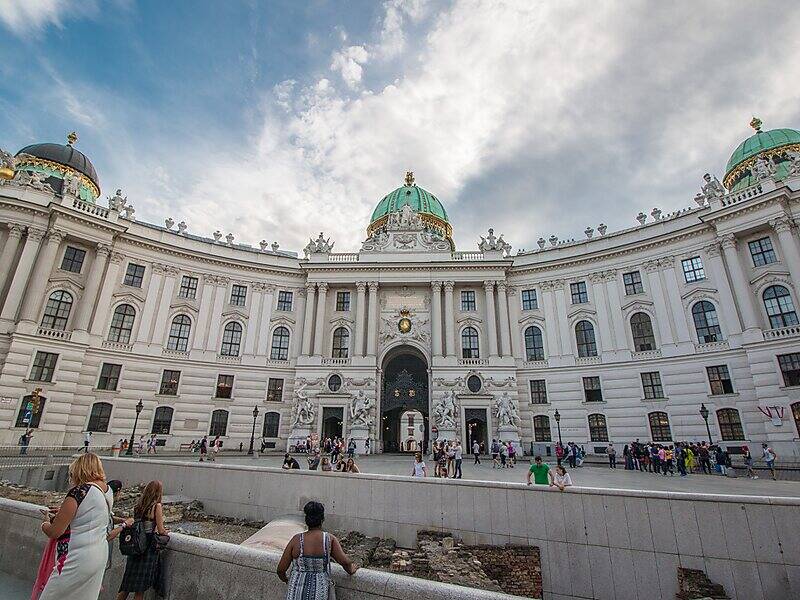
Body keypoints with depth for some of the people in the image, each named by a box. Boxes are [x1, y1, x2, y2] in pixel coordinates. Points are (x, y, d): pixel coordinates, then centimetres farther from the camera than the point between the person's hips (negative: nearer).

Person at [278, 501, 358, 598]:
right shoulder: (330, 539, -9)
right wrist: (351, 570, 7)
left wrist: (285, 579, 19)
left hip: (296, 594, 1)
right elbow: (345, 561, -15)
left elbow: (281, 569, -3)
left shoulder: (296, 540, -8)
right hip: (319, 594, -1)